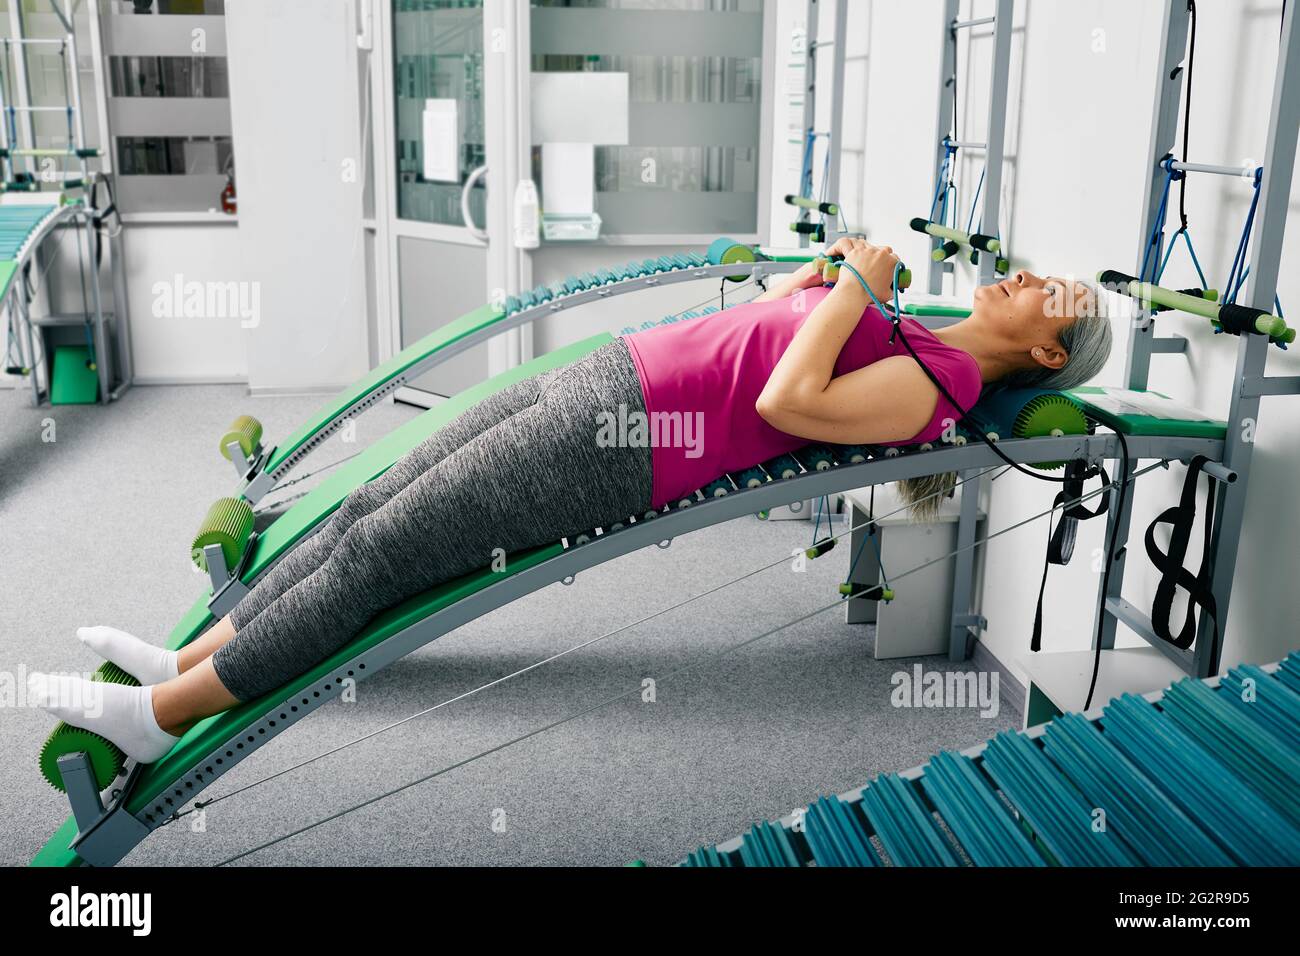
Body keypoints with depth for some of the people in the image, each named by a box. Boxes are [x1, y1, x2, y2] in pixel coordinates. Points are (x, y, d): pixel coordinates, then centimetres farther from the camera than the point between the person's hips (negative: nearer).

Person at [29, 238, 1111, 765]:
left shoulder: (932, 385, -9)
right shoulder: (910, 337, 18)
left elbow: (785, 401, -23)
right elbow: (765, 313, 29)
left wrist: (856, 288, -11)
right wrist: (837, 264, 18)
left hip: (619, 447, -9)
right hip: (605, 379, 9)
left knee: (380, 549, -7)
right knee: (368, 510, 7)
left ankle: (163, 712, 6)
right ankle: (185, 658, 20)